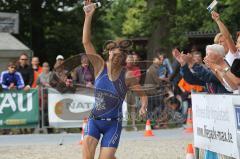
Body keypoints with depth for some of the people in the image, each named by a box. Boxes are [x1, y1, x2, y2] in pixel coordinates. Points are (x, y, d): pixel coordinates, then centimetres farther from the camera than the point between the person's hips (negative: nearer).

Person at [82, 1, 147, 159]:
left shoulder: (127, 76, -8)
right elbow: (86, 42, -14)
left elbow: (143, 94, 3)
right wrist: (88, 17, -22)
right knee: (87, 146, -23)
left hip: (113, 123, -1)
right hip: (94, 119, 1)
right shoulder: (100, 66, -6)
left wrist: (143, 106, -20)